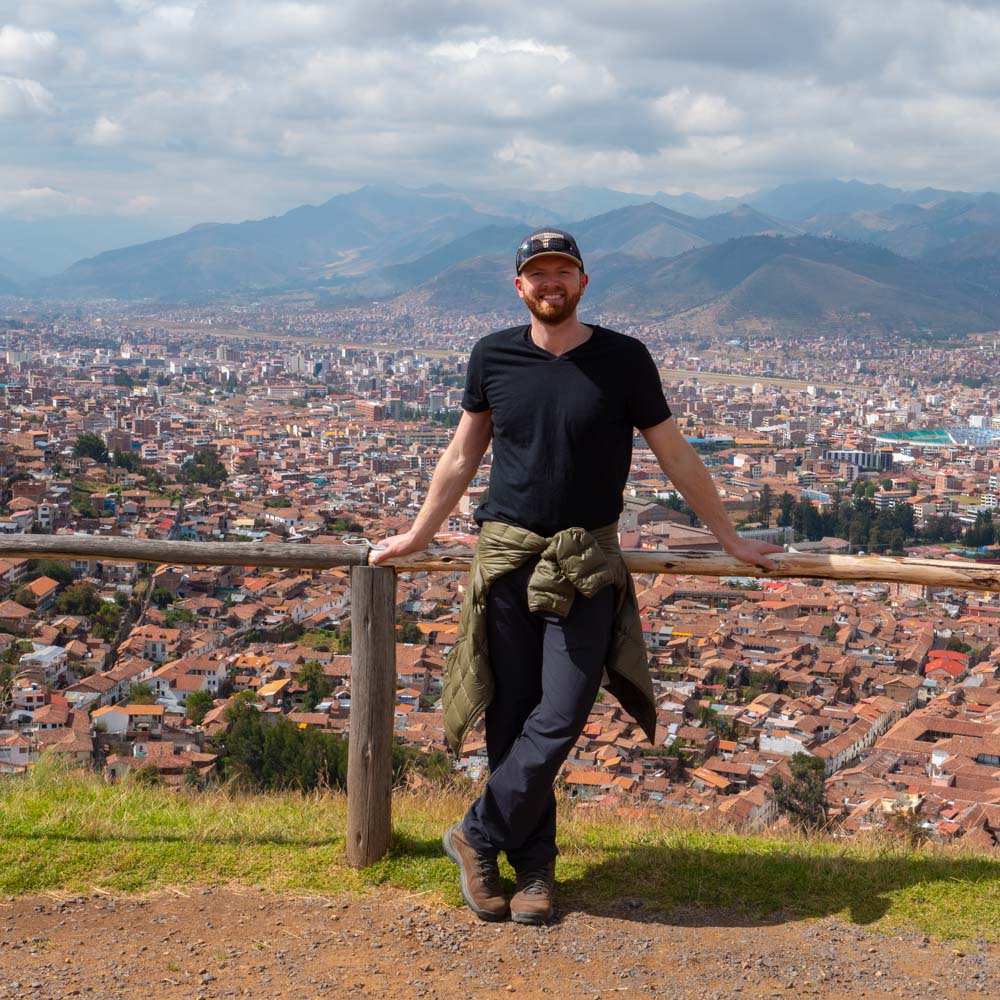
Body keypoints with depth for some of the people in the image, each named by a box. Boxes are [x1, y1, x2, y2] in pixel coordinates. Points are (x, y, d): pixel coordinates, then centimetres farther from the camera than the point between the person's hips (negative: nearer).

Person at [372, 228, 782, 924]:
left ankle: (478, 838, 9)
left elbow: (676, 456, 8)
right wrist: (419, 535, 22)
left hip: (587, 566, -2)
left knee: (559, 720, -9)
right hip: (506, 556, 2)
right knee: (512, 719, 3)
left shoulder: (623, 360, 1)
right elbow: (463, 456, 18)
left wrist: (730, 538, 11)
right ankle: (534, 868, 15)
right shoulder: (494, 357, 7)